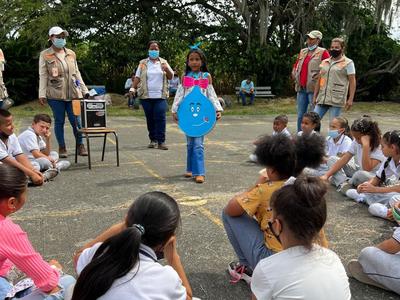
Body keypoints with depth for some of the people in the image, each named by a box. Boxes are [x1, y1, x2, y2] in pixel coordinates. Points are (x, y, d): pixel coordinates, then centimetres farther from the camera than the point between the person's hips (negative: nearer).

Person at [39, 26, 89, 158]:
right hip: (55, 94, -2)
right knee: (59, 121, 5)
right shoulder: (45, 55, 2)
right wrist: (42, 94, -7)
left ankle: (81, 146, 12)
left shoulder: (71, 54, 12)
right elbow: (43, 76, 0)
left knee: (76, 121, 1)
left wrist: (84, 90, 12)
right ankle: (62, 148, 15)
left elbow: (77, 73, 16)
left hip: (73, 93, 2)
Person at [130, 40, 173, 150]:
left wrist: (167, 69, -11)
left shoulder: (164, 62, 12)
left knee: (160, 117, -11)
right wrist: (133, 88, -7)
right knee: (150, 118, 5)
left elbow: (170, 77, 9)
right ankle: (153, 140, 16)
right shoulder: (143, 63, 11)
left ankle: (161, 141, -8)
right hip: (146, 96, 1)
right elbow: (137, 77, 7)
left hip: (160, 96, -1)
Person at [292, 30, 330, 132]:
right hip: (301, 88, 6)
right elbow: (296, 65, 27)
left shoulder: (322, 52, -1)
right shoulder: (302, 51, 18)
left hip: (313, 88, -6)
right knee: (300, 115, 9)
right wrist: (294, 75, 12)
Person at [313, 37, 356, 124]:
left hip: (336, 100, -5)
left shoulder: (348, 63, 2)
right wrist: (315, 96, 14)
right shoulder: (324, 62, 17)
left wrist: (350, 99, -11)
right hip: (322, 98, 5)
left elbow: (352, 82, -3)